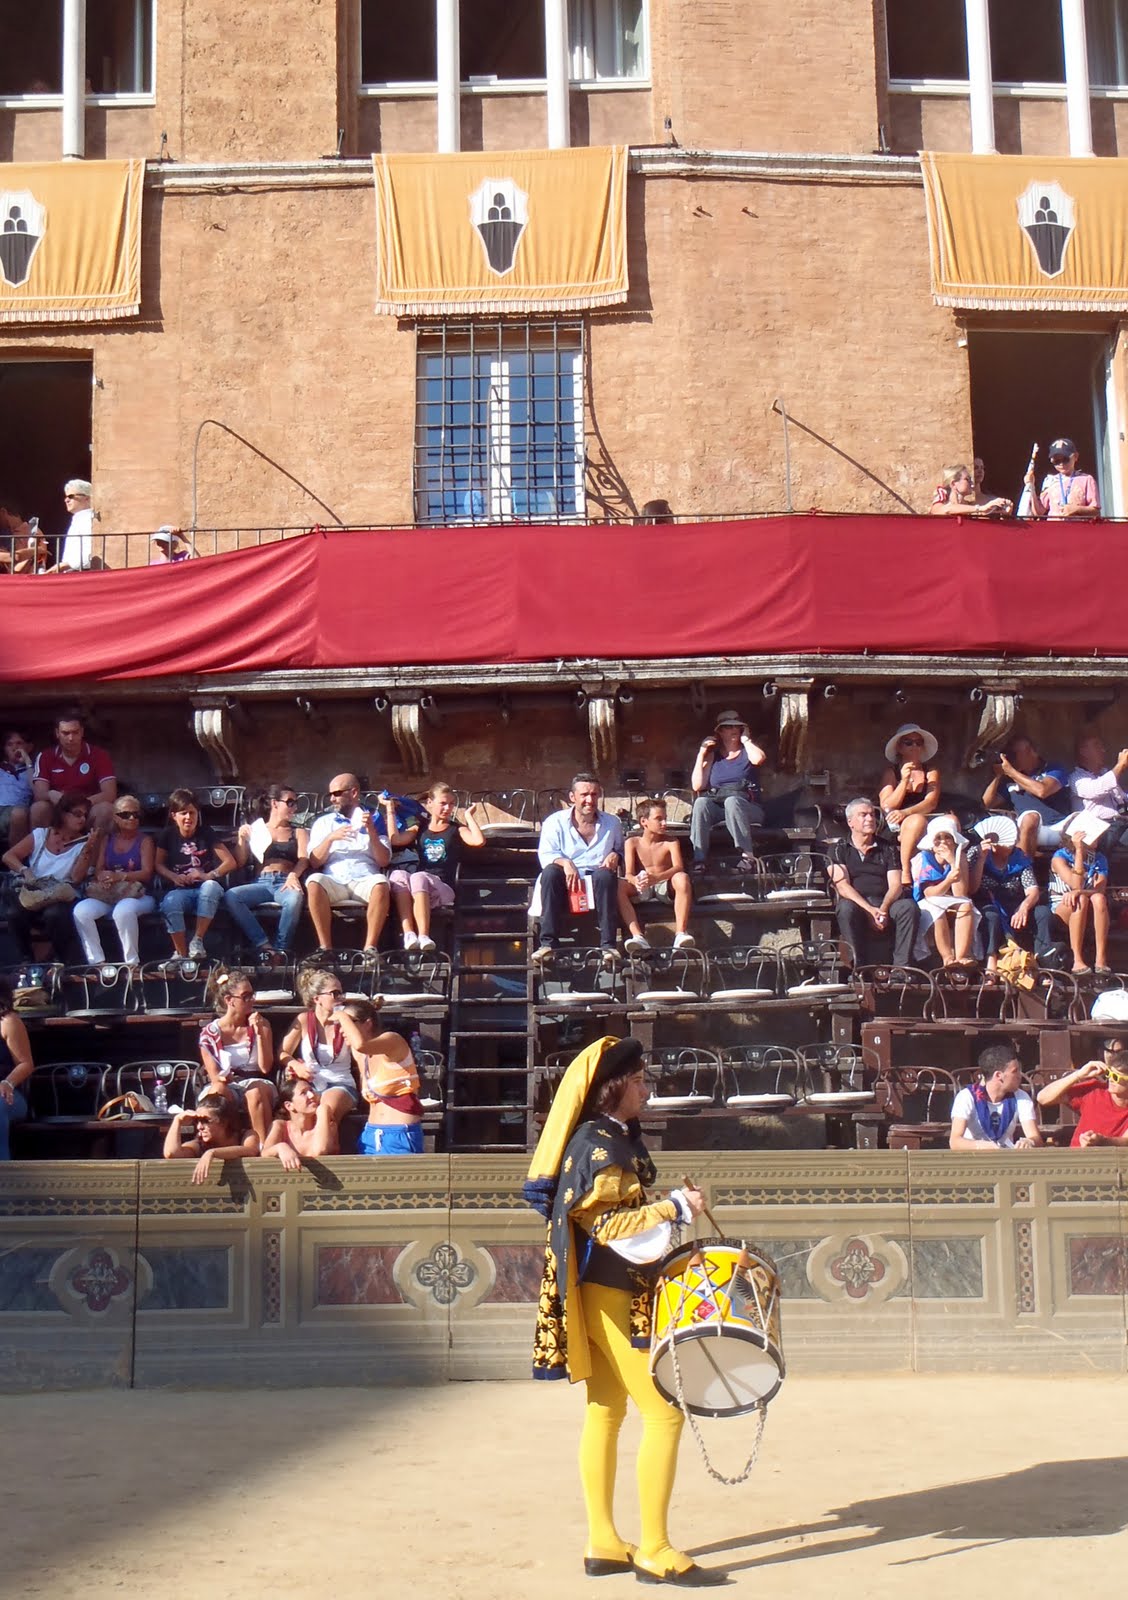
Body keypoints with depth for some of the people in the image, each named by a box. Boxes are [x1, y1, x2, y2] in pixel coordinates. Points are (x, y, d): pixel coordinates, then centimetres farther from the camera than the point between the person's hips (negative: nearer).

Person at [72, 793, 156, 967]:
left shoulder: (145, 841, 7)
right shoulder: (106, 839, 18)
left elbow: (147, 873, -5)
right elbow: (98, 869, 10)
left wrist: (119, 876, -23)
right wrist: (102, 877, -18)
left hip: (138, 895, -4)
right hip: (106, 895, 4)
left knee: (123, 910, -40)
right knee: (81, 910, -27)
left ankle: (132, 963, -27)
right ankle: (97, 961, -23)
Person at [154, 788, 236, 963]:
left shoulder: (206, 833, 1)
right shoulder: (167, 835, 4)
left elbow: (230, 862, -2)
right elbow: (159, 865, 10)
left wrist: (209, 875, -18)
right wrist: (174, 877, -11)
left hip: (205, 888, 0)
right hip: (180, 890, 1)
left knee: (211, 886, -38)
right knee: (170, 902, -35)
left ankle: (198, 941, -27)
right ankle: (181, 954, -26)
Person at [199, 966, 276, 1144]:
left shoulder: (261, 1024, 10)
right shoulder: (210, 1033, 5)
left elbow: (266, 1068, 1)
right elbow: (214, 1076, 3)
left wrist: (259, 1034, -10)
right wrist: (220, 1079, -22)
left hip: (257, 1085, 1)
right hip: (228, 1088, 0)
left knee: (255, 1091, -37)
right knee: (218, 1089, -37)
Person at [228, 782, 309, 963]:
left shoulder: (298, 832, 23)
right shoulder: (255, 829, 21)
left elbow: (303, 859, 4)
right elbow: (240, 863, 17)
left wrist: (293, 875, -18)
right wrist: (242, 839, -1)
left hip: (286, 884, -1)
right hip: (261, 883, 1)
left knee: (295, 897, -38)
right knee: (232, 896, -31)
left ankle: (282, 949, -30)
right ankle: (264, 945, -35)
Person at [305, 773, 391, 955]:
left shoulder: (374, 821, 19)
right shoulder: (323, 822, 22)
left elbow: (384, 861, 7)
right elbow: (314, 862, 9)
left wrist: (371, 831, -6)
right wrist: (331, 838, -6)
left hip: (365, 880, -1)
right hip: (334, 880, 1)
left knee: (381, 882, -35)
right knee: (314, 882, -33)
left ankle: (370, 948, -34)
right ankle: (326, 947, -31)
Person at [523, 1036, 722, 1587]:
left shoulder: (618, 1139, 13)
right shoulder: (599, 1144, -17)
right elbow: (605, 1224, -22)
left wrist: (669, 1214, 14)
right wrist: (675, 1207, -19)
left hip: (609, 1293, 10)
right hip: (610, 1296, -10)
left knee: (605, 1414, 12)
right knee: (664, 1412, -8)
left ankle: (602, 1545, 18)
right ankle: (654, 1552, -3)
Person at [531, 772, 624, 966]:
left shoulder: (612, 823, 16)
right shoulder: (555, 822, 8)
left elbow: (622, 851, 25)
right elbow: (545, 855, -2)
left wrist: (615, 856, 0)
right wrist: (564, 862, -24)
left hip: (598, 884, 1)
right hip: (565, 886, -1)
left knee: (605, 874, -35)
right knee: (550, 872, -34)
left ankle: (608, 945, -38)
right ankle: (548, 943, -38)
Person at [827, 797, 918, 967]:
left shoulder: (888, 849, 19)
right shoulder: (839, 849, 11)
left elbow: (896, 885, 7)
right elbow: (842, 886, -3)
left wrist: (883, 909, -16)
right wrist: (870, 910, -18)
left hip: (885, 904, 2)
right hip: (856, 903, -2)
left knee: (909, 907, -28)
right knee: (846, 908, -37)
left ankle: (901, 967, -31)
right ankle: (860, 969, -35)